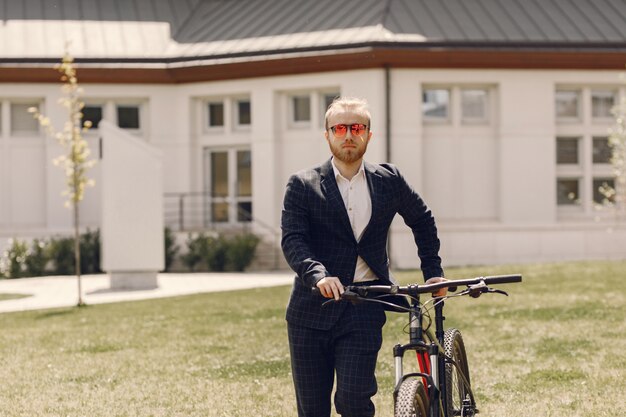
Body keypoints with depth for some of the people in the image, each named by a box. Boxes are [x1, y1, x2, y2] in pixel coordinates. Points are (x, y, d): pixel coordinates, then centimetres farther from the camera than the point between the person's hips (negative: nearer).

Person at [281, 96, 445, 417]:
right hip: (312, 309, 0)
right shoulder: (303, 186, 2)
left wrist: (432, 271, 18)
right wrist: (318, 275, -28)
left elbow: (422, 220, 24)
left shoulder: (388, 181, 8)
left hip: (363, 310, 0)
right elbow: (292, 240, -10)